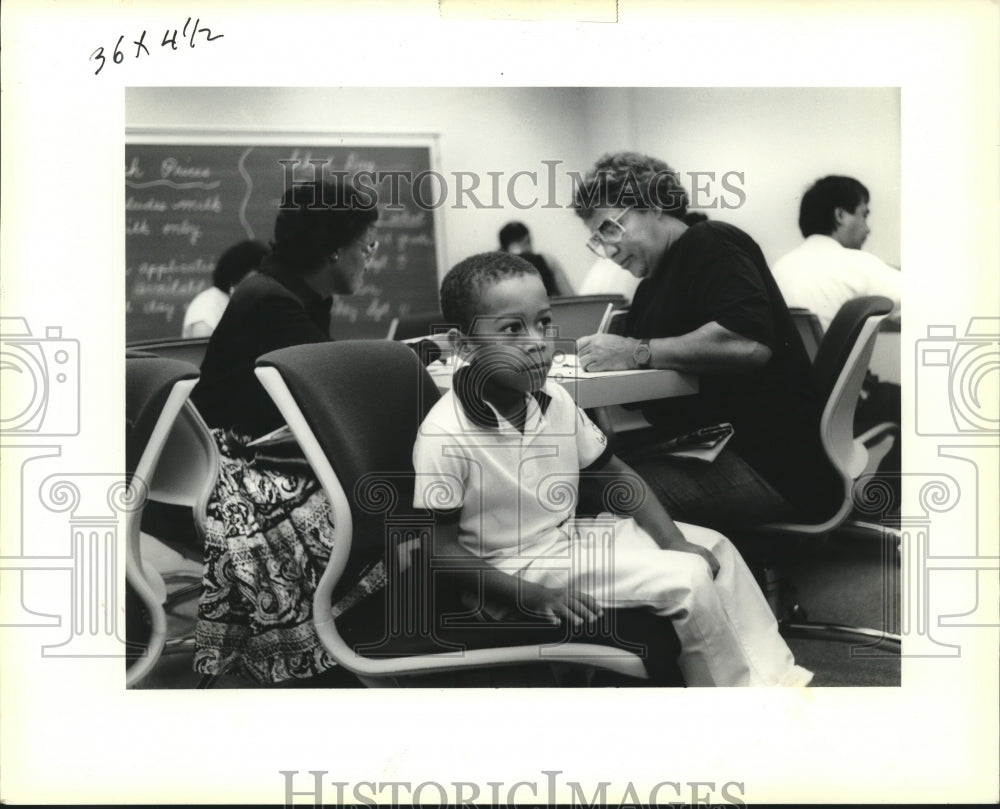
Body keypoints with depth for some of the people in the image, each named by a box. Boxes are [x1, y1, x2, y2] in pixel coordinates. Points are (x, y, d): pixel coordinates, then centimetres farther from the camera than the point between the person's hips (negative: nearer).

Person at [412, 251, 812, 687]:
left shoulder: (555, 401, -5)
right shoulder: (444, 435, -26)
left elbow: (612, 474, 8)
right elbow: (439, 545, -21)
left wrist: (674, 541, -3)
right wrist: (532, 595, -25)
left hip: (572, 534, 8)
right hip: (520, 566, -8)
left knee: (712, 547, 7)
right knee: (686, 581, -17)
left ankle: (772, 676, 12)